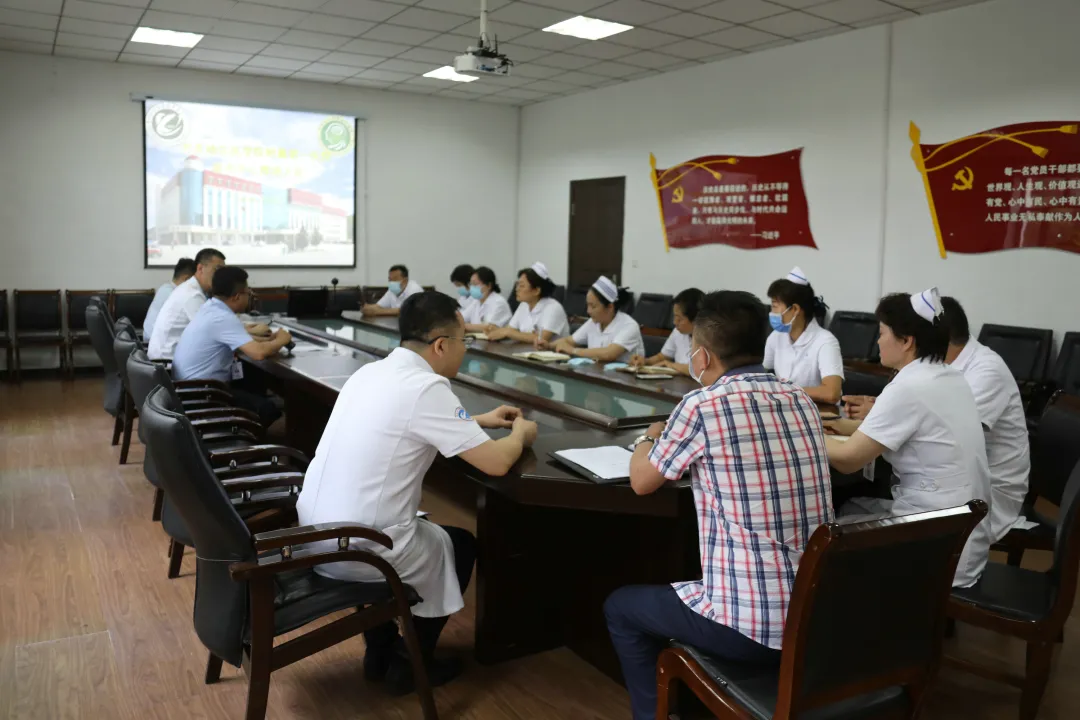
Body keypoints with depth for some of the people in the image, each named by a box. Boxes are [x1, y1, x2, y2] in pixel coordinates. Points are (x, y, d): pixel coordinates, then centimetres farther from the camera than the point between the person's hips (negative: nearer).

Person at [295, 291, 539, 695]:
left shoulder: (371, 372, 7)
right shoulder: (427, 387, -18)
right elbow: (496, 463, -16)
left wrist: (477, 421, 28)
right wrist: (520, 435, 6)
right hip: (356, 549, -8)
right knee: (461, 546, 19)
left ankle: (380, 653, 39)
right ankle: (409, 665, 29)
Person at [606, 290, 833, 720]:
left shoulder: (703, 405, -16)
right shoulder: (802, 401, 3)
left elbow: (642, 482, -1)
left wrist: (650, 439, 18)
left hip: (752, 624, -7)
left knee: (621, 608, 19)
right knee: (678, 591, 34)